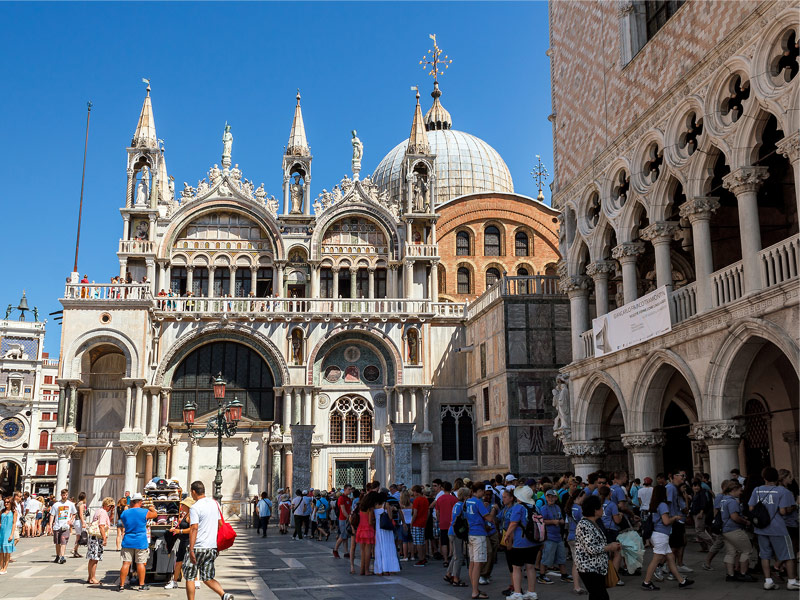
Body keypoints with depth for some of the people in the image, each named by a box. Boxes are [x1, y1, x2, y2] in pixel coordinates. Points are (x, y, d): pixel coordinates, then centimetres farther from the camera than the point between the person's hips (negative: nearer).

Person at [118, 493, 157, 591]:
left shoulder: (124, 513, 2)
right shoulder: (145, 512, -8)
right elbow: (155, 514, 11)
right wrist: (151, 508, 29)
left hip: (127, 542, 3)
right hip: (140, 542, -2)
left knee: (126, 563, 3)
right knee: (140, 563, 4)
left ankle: (121, 585, 4)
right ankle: (141, 585, 10)